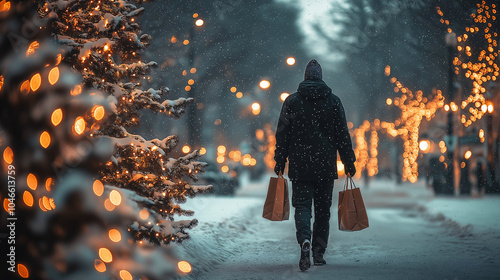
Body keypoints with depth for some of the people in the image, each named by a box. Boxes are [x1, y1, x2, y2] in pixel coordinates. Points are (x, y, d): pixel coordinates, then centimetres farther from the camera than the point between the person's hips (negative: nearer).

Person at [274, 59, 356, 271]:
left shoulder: (292, 101, 1)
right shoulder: (333, 101, 2)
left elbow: (282, 134, 1)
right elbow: (343, 134, 3)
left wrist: (280, 162, 8)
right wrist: (348, 162, 9)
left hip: (300, 165, -1)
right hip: (326, 165, 1)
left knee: (302, 205, -1)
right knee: (323, 209, 11)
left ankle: (305, 240, -28)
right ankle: (319, 253, 14)